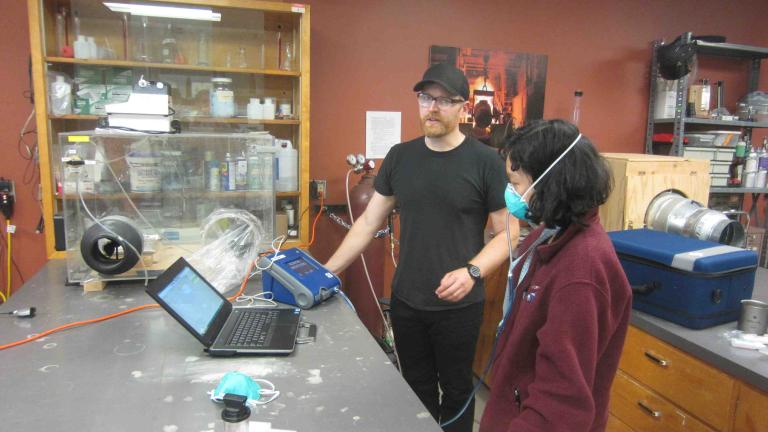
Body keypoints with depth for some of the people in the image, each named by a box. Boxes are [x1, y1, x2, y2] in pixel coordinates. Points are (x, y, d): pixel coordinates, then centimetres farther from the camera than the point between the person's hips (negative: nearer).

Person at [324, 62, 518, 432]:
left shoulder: (485, 161, -11)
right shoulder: (400, 156, 1)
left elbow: (509, 233, -8)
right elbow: (369, 221, 6)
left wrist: (472, 271, -24)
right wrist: (328, 270, 1)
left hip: (458, 305, -3)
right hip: (405, 301, 4)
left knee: (455, 389, 15)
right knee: (416, 388, 19)